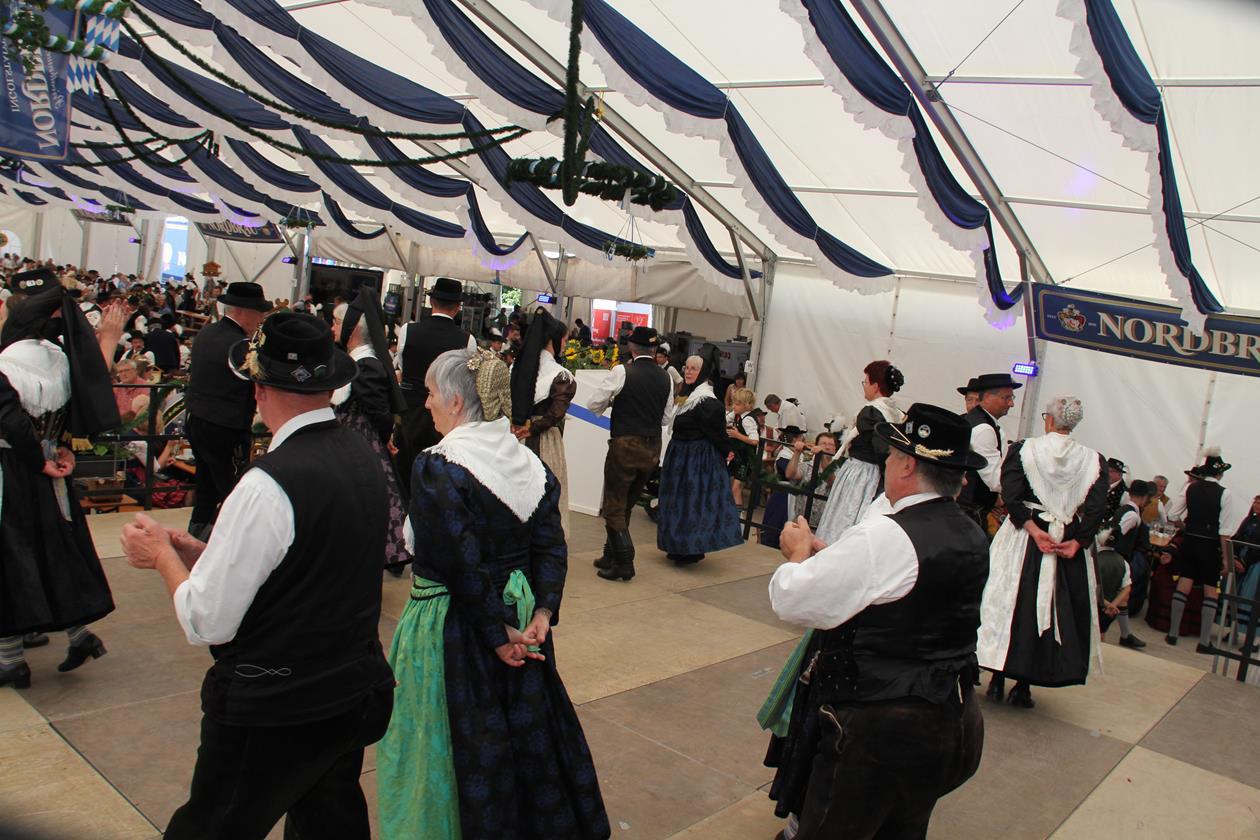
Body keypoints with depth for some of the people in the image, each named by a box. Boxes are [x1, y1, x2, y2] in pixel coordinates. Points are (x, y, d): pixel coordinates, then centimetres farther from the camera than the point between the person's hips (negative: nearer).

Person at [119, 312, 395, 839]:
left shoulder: (267, 486, -25)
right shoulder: (363, 457, -2)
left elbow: (205, 623, -18)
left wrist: (163, 555, -1)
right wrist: (196, 552, 7)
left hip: (273, 712, -7)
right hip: (354, 693, 8)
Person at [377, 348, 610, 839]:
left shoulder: (436, 468, -19)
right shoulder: (529, 463, 1)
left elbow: (461, 565, -21)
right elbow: (551, 548, -3)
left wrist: (497, 634, -15)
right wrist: (542, 613, -8)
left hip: (454, 627, -6)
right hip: (519, 612, 6)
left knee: (466, 740, 10)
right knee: (527, 731, 20)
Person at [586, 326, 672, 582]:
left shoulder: (621, 372, -10)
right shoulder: (665, 378, 5)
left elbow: (594, 405, -7)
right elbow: (665, 418, 13)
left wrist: (613, 401, 12)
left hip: (625, 446, -6)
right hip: (653, 450, 6)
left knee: (614, 507, 4)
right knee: (626, 506, 18)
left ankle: (624, 563, -1)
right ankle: (612, 556, 27)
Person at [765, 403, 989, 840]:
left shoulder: (886, 535, -23)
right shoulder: (971, 537, 4)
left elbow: (792, 601, -19)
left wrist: (799, 553, 0)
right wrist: (826, 554, 10)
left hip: (877, 729, -9)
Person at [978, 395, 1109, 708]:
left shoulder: (1022, 449, -3)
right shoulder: (1094, 460, 1)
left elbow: (1011, 495, -14)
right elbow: (1096, 509, -8)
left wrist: (1034, 529, -13)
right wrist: (1077, 541, -10)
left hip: (1022, 539, -1)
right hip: (1069, 544, 1)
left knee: (1009, 603, 8)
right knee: (1060, 610, 10)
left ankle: (998, 679, 12)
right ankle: (1023, 686, 12)